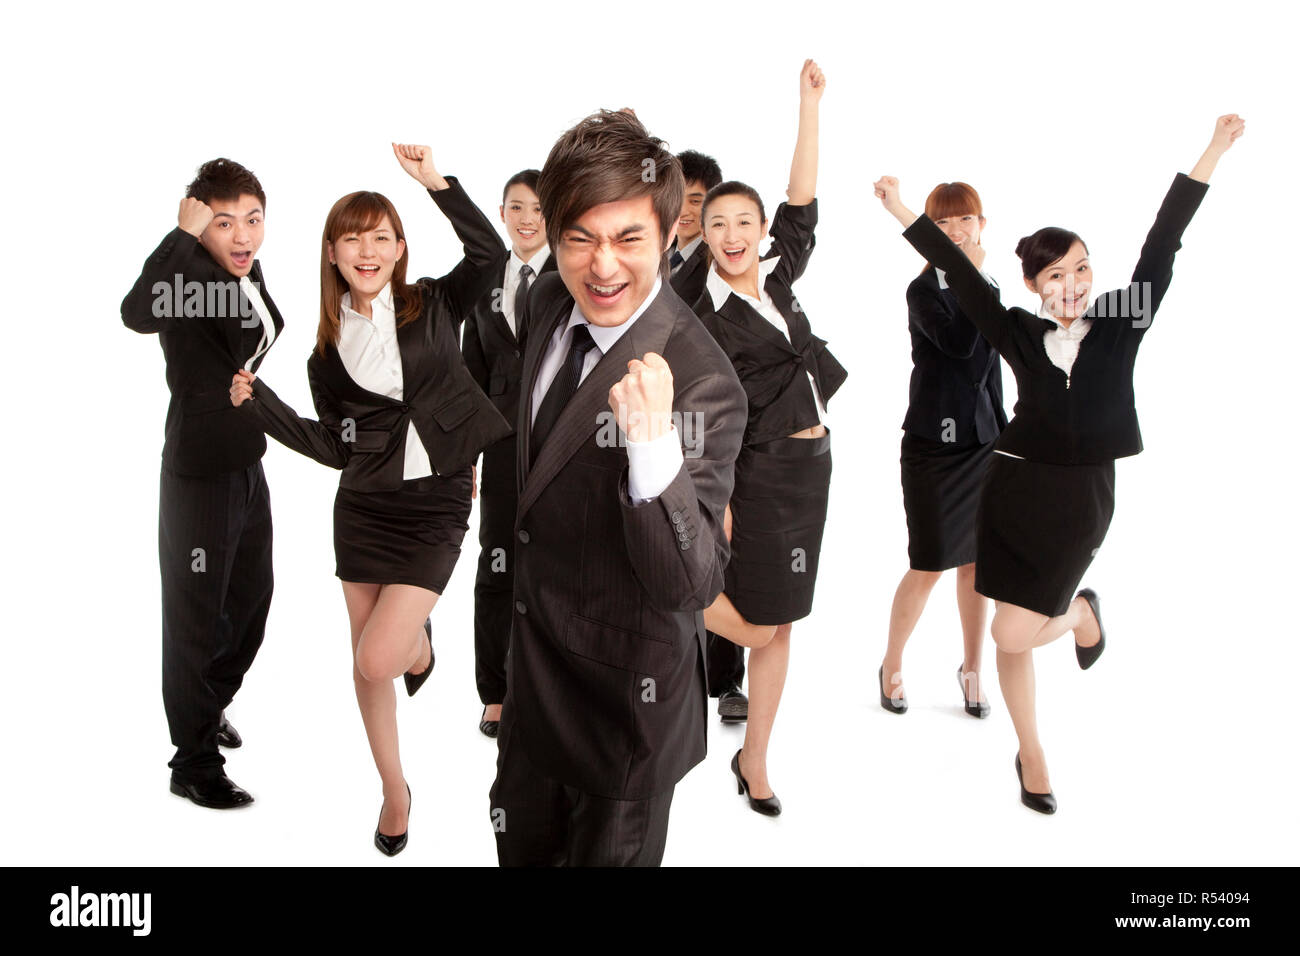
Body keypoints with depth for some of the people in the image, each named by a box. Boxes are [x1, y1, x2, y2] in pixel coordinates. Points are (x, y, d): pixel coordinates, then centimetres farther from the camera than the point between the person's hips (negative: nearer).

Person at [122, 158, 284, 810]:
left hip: (248, 466, 9)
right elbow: (139, 314, -46)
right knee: (196, 615, 3)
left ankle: (210, 708, 46)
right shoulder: (191, 280, -23)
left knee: (252, 597, 23)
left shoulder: (248, 273, 3)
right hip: (199, 475, -9)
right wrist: (183, 235, -39)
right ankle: (193, 762, 19)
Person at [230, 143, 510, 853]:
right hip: (364, 507, 4)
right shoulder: (329, 348, 6)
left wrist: (434, 179, -20)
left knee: (377, 660, -16)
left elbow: (489, 251, -16)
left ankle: (420, 641, 20)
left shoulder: (433, 305, -1)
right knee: (365, 667, 11)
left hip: (435, 505, -3)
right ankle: (394, 793, 31)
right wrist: (257, 402, 1)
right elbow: (335, 445, 7)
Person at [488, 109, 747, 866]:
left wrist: (653, 447, -48)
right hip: (530, 654, 7)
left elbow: (692, 585, -35)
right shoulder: (550, 302, -7)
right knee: (522, 841, 29)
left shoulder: (702, 385, -31)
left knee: (610, 850, 20)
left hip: (624, 684, -7)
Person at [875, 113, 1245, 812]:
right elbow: (961, 276, 0)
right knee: (1013, 637, 7)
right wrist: (904, 214, -2)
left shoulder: (1121, 323, 0)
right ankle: (1031, 756, 28)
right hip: (1015, 490, 2)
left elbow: (1160, 249, -5)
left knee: (1014, 634, -6)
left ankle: (1080, 611, 29)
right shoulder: (1020, 334, 1)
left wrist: (1211, 155, -10)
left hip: (1081, 499, -1)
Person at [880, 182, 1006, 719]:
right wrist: (973, 277, -19)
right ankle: (891, 666, 20)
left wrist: (1003, 433, 17)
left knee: (976, 561, 10)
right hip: (935, 441, -5)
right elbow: (960, 344, -25)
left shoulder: (989, 289, 11)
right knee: (929, 565, 0)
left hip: (984, 441, 6)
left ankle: (972, 669, 25)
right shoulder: (924, 290, -9)